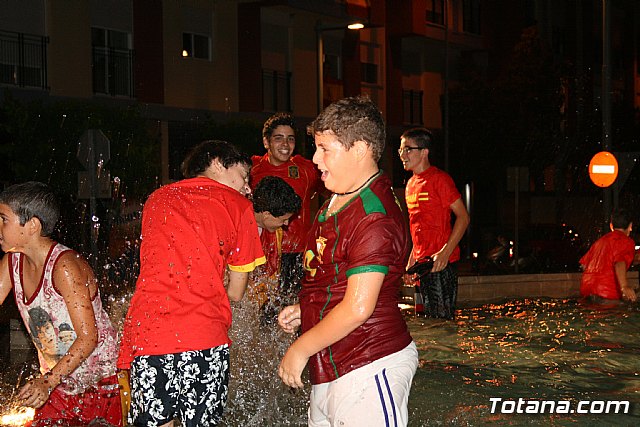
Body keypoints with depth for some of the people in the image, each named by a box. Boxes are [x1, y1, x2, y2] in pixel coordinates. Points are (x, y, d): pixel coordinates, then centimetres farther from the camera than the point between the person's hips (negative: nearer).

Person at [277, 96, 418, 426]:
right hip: (331, 371, 10)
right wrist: (304, 311, 13)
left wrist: (300, 350, -14)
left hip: (368, 371, -10)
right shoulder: (336, 202, 13)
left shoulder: (374, 216, -20)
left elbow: (358, 308, -24)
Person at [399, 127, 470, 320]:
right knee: (430, 316, 13)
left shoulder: (439, 179, -10)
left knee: (443, 317, -7)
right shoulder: (411, 183, 15)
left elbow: (463, 217, -13)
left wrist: (445, 252, -22)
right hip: (422, 261, 8)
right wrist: (412, 258, 16)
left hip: (441, 261, -8)